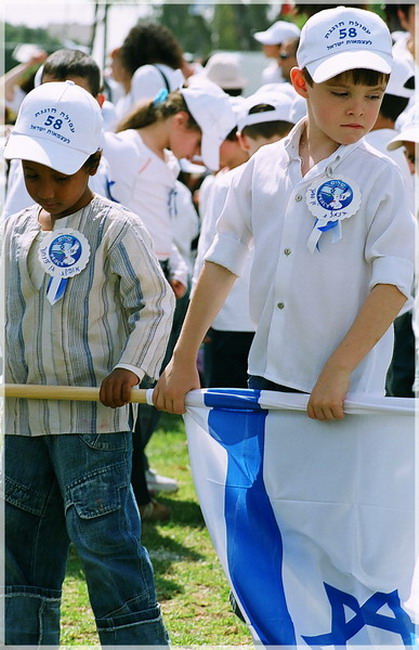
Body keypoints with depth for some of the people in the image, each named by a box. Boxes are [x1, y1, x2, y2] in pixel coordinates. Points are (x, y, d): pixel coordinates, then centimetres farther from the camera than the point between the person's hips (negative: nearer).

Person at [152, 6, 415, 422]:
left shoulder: (378, 177, -6)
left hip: (344, 394, -4)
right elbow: (222, 263, 12)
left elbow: (393, 284, -12)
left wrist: (338, 371, -20)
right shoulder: (264, 166, 7)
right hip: (266, 379, 4)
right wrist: (183, 360, 9)